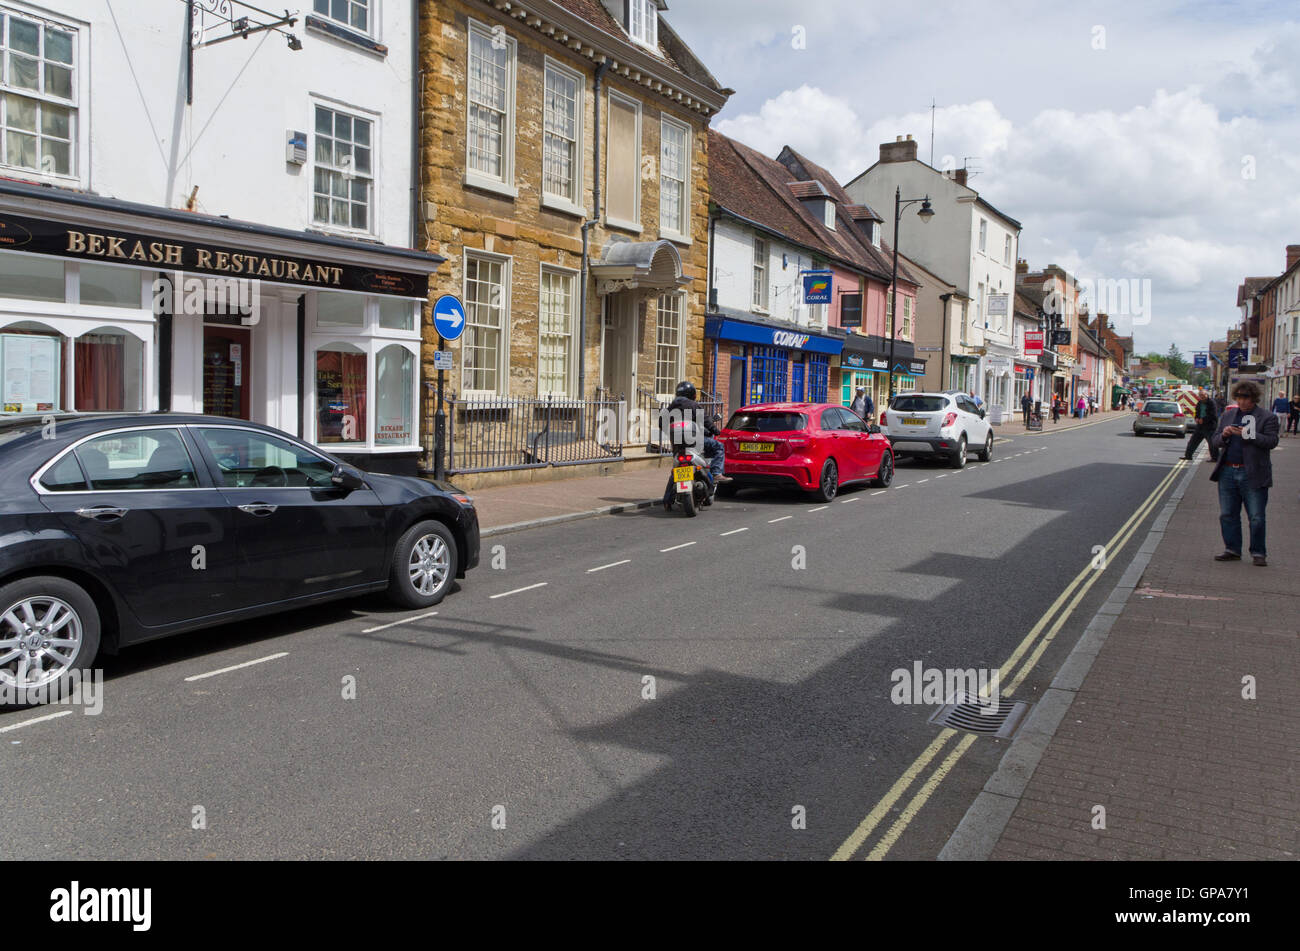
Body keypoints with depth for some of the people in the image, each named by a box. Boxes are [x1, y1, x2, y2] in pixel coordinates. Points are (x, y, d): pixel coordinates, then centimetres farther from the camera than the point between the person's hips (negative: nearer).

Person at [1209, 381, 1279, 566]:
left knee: (1256, 518, 0)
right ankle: (1232, 550, 19)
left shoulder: (1268, 417, 0)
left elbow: (1271, 441, -11)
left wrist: (1247, 435, -21)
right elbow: (1214, 441, 14)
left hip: (1253, 475, -4)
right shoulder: (1227, 415, 14)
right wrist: (1223, 435, -8)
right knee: (1227, 515, 9)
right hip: (1227, 472, 5)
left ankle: (1258, 553, 10)